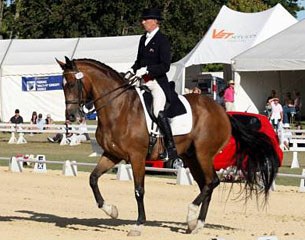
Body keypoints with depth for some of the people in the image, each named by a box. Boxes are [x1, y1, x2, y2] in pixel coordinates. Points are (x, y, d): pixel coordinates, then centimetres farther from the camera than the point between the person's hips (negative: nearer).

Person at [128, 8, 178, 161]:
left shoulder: (162, 40, -8)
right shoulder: (143, 39, 16)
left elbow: (165, 66, -15)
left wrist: (146, 69, -24)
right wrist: (132, 71, 5)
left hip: (158, 82, -9)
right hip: (143, 82, 9)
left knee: (159, 112, -24)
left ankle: (171, 148, -22)